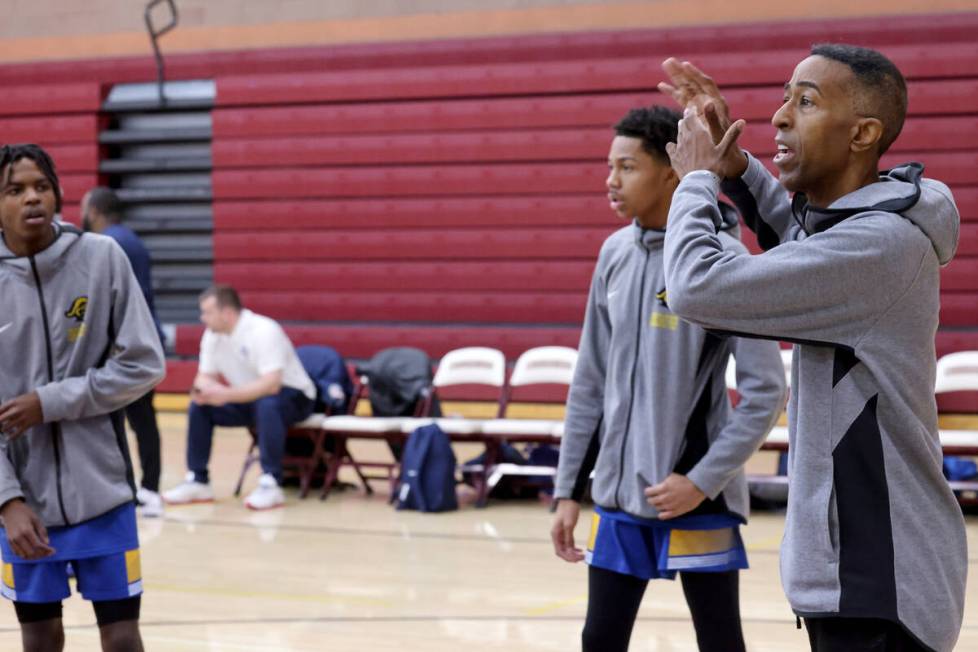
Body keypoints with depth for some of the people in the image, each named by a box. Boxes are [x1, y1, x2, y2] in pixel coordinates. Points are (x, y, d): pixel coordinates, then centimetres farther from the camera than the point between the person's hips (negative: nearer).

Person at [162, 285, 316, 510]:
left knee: (267, 404, -38)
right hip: (248, 399, 7)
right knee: (198, 406, -9)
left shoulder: (264, 331, -27)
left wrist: (226, 395, -42)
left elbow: (271, 384, -35)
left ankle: (271, 484, -34)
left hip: (292, 396, -7)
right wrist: (208, 390, -24)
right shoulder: (212, 335, -4)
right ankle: (197, 481, -2)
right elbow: (205, 377, 1)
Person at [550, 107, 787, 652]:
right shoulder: (615, 254, 5)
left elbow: (766, 392, -12)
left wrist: (702, 481, -16)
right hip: (618, 495, 5)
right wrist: (569, 489, 10)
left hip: (697, 497, -5)